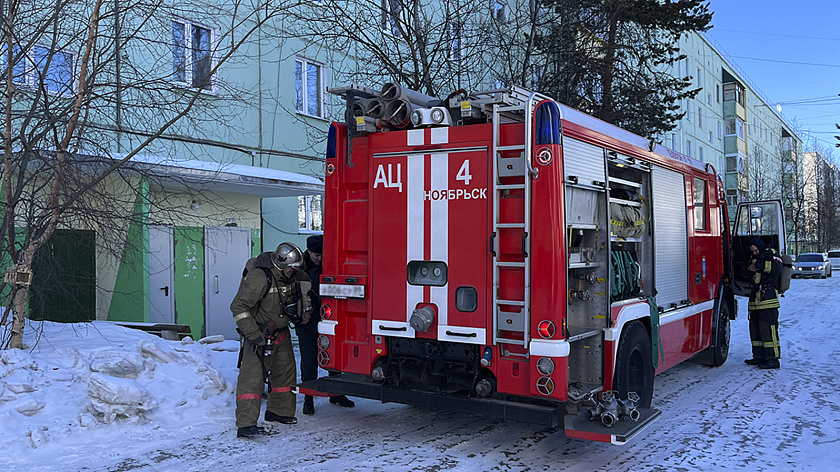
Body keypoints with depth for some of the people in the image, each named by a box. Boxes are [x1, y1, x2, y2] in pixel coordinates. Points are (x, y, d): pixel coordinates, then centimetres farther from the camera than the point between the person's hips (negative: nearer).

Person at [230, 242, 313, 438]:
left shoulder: (291, 275, 0)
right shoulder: (259, 277, -24)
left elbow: (305, 281, 26)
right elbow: (238, 307, -24)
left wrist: (304, 308, 14)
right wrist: (253, 334, -27)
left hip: (281, 333, 8)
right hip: (259, 335, -8)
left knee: (286, 370, 16)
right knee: (253, 376, -12)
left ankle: (278, 410, 34)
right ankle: (245, 424, -12)